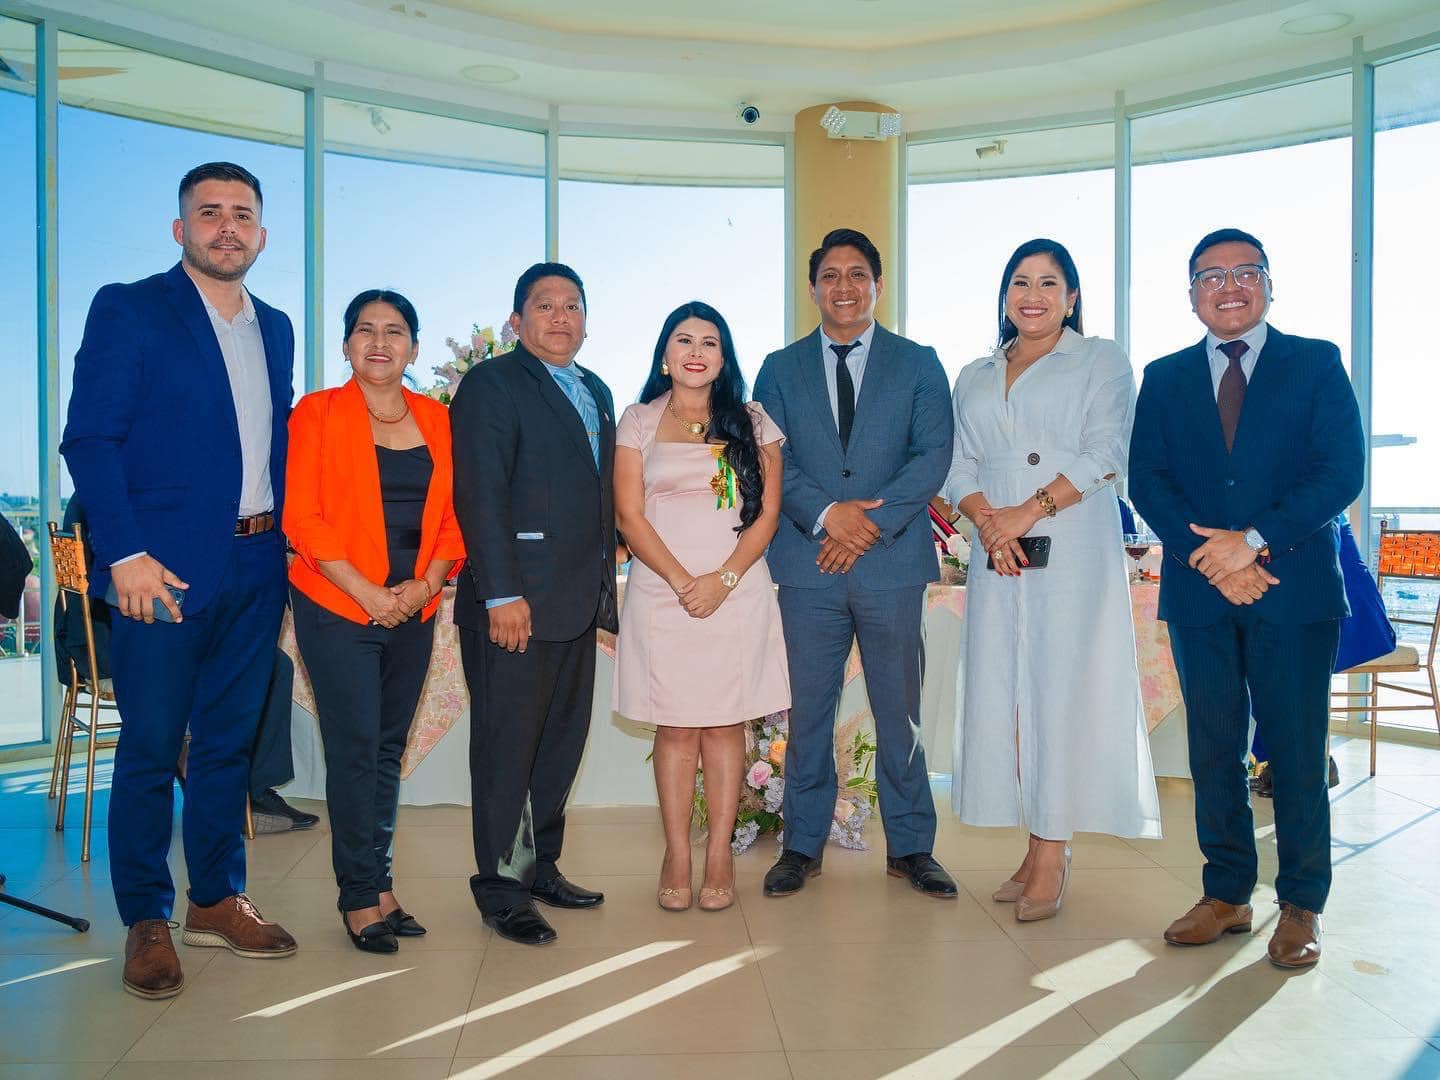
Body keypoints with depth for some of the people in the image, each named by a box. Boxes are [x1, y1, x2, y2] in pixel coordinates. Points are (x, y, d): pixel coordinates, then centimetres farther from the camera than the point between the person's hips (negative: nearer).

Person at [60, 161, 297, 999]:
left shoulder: (275, 329, 14)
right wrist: (126, 555, -17)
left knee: (230, 743, 14)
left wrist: (285, 548, 8)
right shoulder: (128, 310, -3)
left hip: (257, 568, 6)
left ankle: (218, 900, 28)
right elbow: (90, 439, -9)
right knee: (150, 749, 4)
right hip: (165, 569, -5)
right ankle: (147, 922, 19)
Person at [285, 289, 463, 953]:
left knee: (389, 749, 10)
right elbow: (303, 516, -8)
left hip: (414, 609, 4)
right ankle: (360, 897, 9)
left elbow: (453, 514, 9)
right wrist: (368, 594, -13)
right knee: (355, 749, -3)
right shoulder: (317, 412, -1)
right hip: (338, 607, -4)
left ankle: (379, 886, 21)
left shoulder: (436, 419, 10)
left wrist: (426, 583, -7)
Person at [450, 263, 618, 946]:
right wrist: (502, 594, -19)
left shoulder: (596, 392, 18)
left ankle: (541, 866, 28)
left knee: (563, 742, 14)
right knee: (507, 748, 2)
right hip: (515, 604, -7)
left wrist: (605, 583, 15)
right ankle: (503, 892, 14)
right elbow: (480, 495, -14)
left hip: (580, 602, 8)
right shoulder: (492, 384, -5)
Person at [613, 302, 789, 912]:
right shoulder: (639, 422, 7)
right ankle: (677, 857, 11)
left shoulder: (751, 422, 9)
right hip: (661, 593, 0)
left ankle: (719, 855, 12)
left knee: (725, 722, 3)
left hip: (737, 592, 0)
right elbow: (628, 514, 0)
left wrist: (724, 579, -10)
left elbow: (767, 512, 3)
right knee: (674, 726, 3)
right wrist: (681, 580, -11)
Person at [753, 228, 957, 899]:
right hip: (808, 566, 1)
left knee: (900, 710, 7)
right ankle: (803, 845, 21)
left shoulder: (918, 364, 8)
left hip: (893, 563, 0)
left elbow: (933, 454, -2)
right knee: (808, 710, 7)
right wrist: (827, 514, -14)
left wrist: (871, 524, -13)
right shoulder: (780, 369, 11)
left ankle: (910, 847, 21)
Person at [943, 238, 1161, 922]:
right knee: (1003, 693, 1)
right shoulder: (974, 377, 21)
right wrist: (986, 520, -8)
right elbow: (959, 467, 12)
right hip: (997, 556, 5)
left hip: (1073, 552, -4)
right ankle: (1039, 851, 10)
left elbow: (1105, 453, -5)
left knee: (1059, 691, -6)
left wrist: (1030, 511, -14)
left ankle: (1050, 859, 0)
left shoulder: (1101, 361, 8)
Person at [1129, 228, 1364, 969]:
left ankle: (1301, 907, 17)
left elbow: (1342, 471, -5)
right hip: (1198, 590, 2)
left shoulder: (1316, 364, 6)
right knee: (1213, 748, 8)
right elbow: (1146, 479, 2)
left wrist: (1254, 540, -16)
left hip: (1295, 588, -2)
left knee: (1296, 749, 3)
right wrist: (1209, 558, -12)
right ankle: (1227, 894, 21)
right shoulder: (1165, 378, 12)